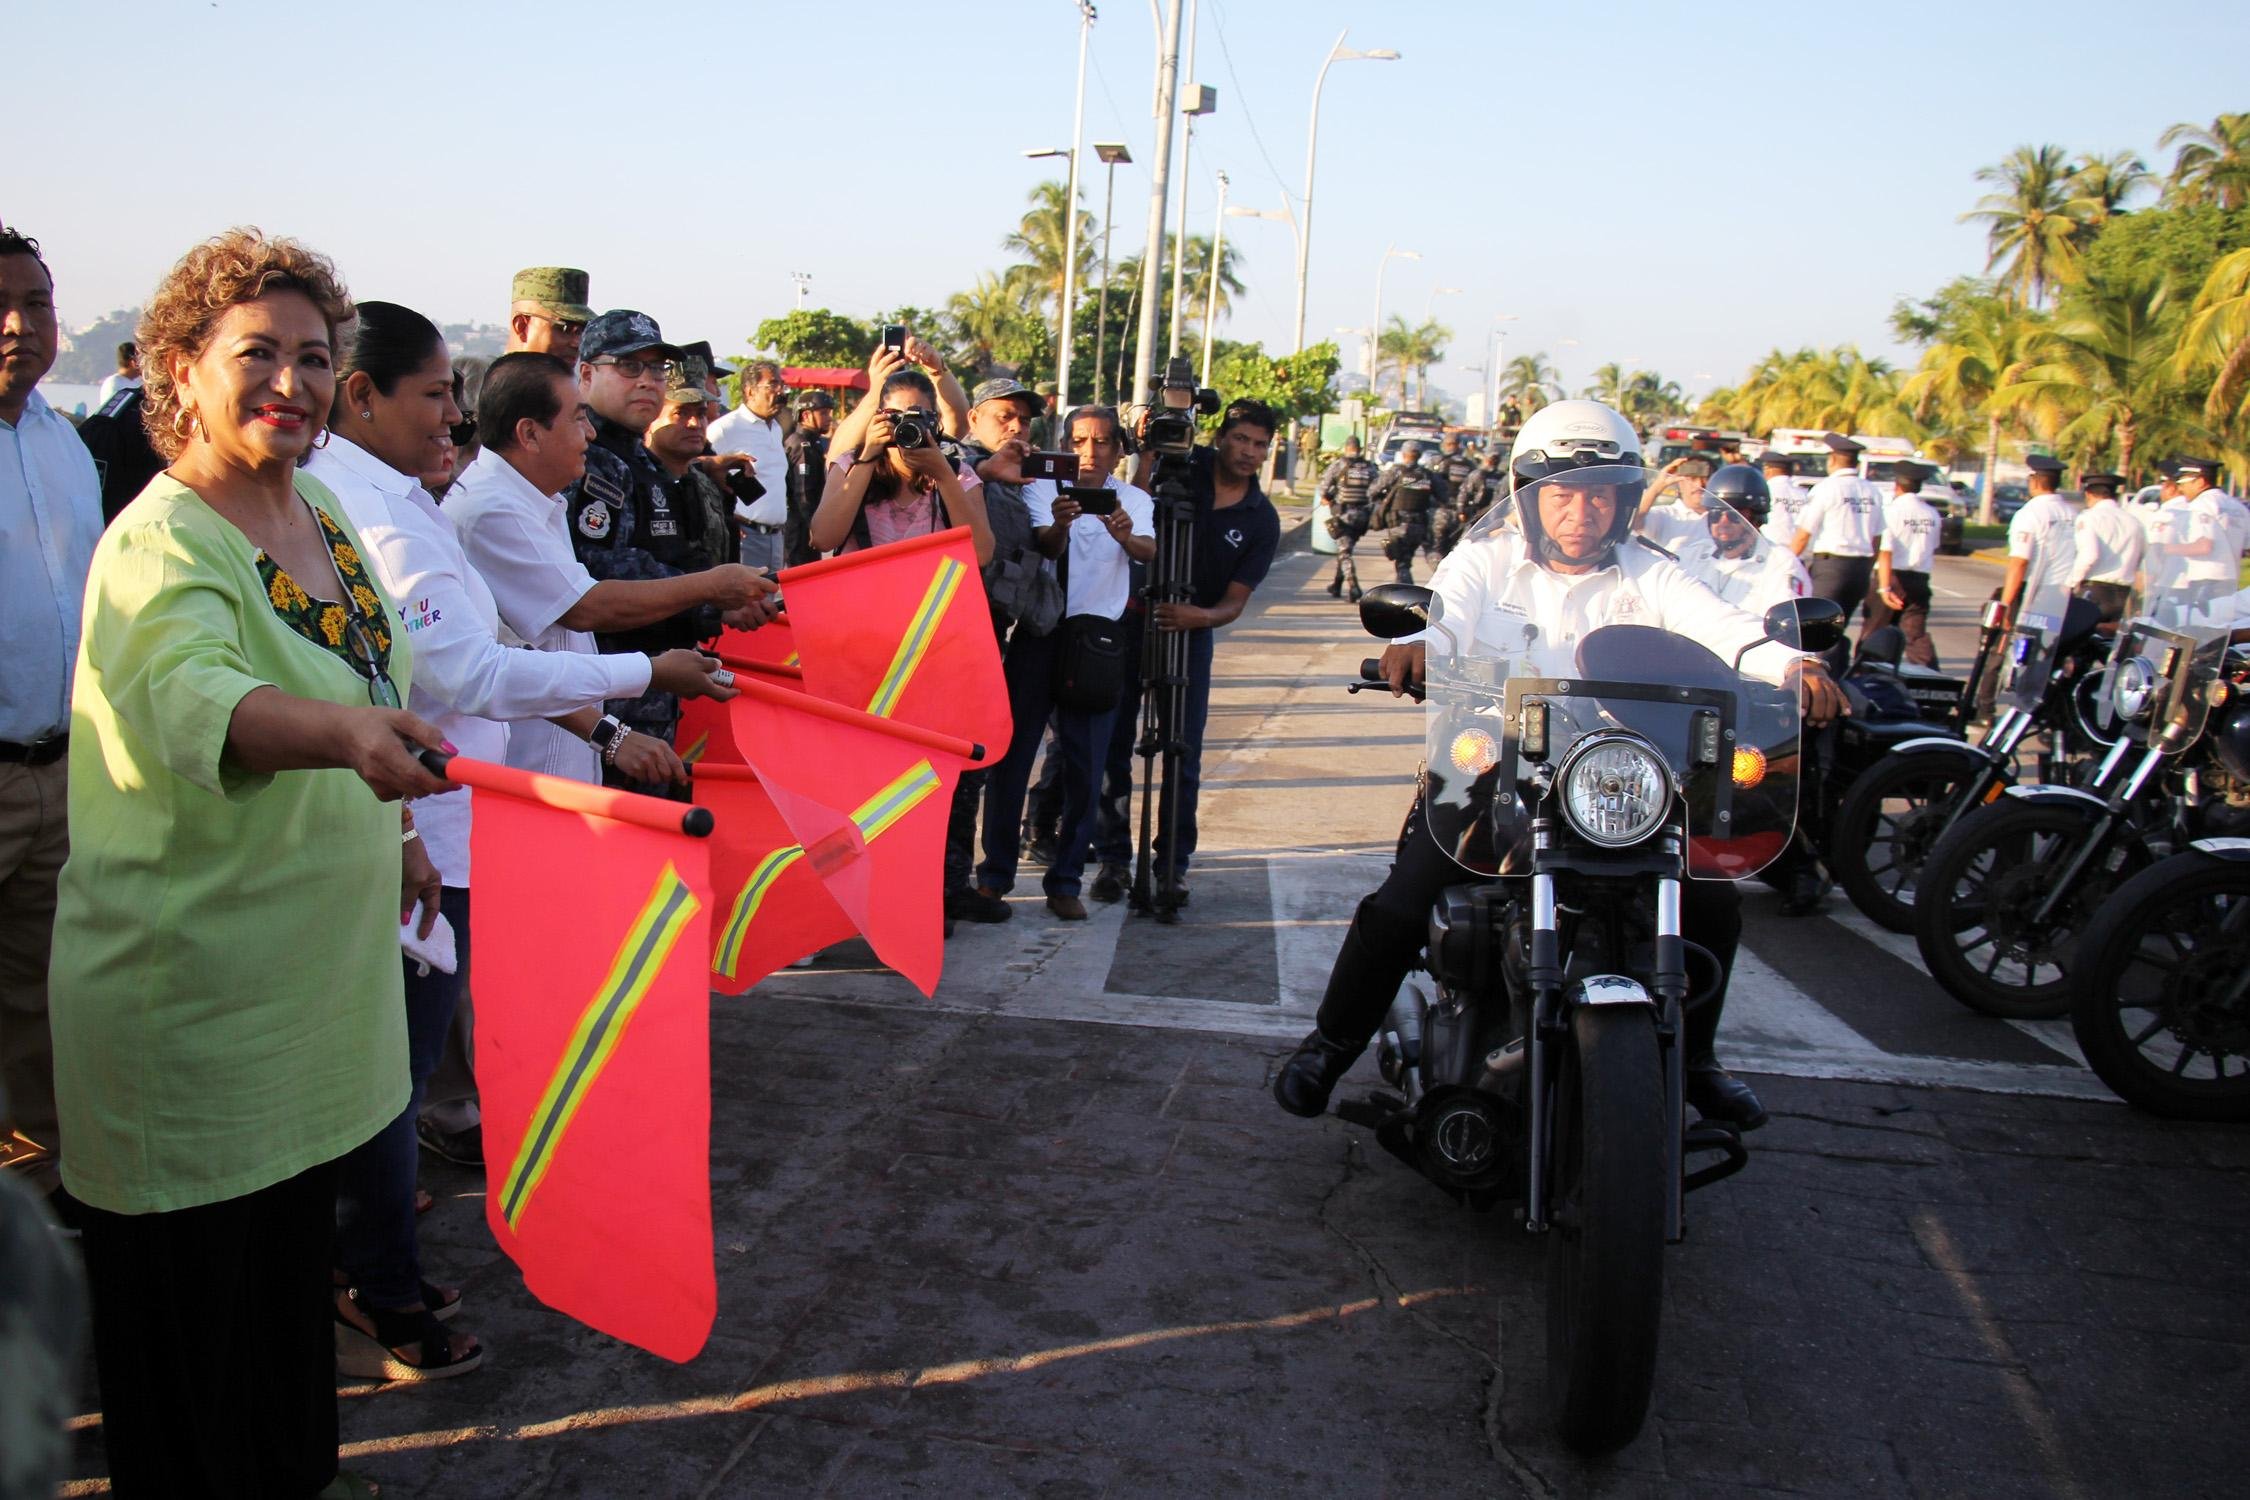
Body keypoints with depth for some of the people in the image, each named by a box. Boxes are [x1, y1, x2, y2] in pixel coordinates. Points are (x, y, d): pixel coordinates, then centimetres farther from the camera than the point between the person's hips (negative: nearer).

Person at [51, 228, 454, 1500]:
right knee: (198, 1288, 7)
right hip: (188, 985, -8)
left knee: (296, 1242, 22)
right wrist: (343, 735, -58)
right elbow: (195, 701, -40)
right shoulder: (162, 543, -19)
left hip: (316, 956, 8)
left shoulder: (322, 515, 6)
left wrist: (395, 826, 23)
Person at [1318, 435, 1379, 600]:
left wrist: (1329, 500, 12)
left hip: (1343, 514, -4)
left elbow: (1323, 489, -7)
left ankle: (1354, 589, -19)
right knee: (1344, 549, 20)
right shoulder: (1370, 467, 5)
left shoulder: (1338, 465, -5)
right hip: (1362, 516, 4)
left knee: (1344, 552, -4)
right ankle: (1336, 585, 28)